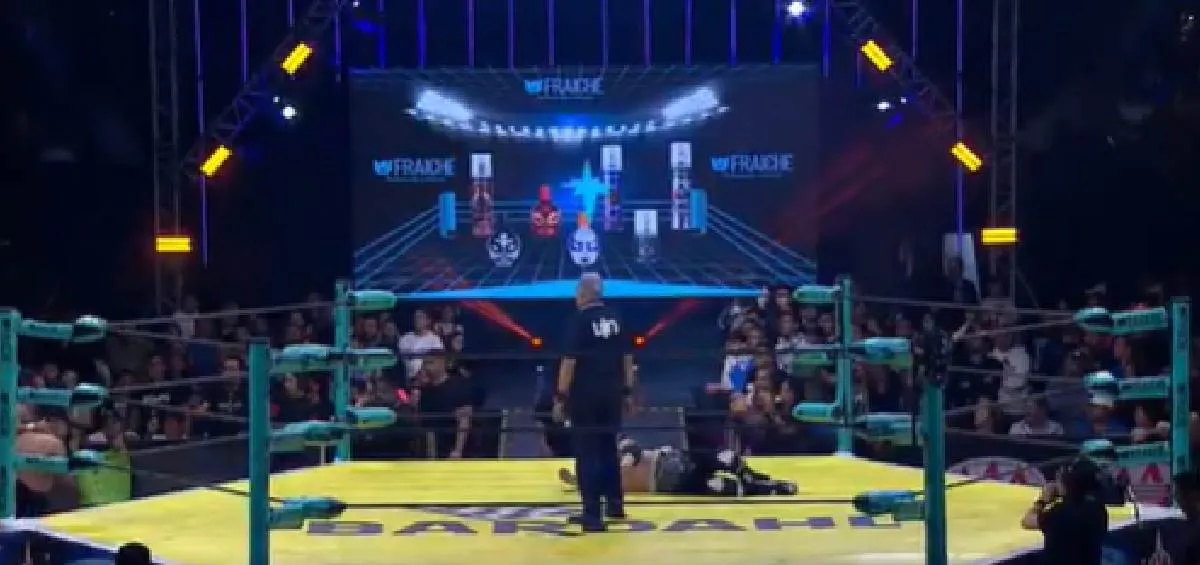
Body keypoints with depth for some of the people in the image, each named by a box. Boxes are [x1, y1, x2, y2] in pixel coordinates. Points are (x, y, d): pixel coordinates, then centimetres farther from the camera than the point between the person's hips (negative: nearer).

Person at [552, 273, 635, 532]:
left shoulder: (580, 321, -11)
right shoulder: (615, 319, 6)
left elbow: (569, 362, -14)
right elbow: (627, 358, 10)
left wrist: (560, 397, -10)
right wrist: (628, 392, 17)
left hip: (585, 397, -6)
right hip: (612, 395, 6)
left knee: (587, 455, -1)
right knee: (608, 450, 20)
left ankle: (593, 515, -3)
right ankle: (615, 505, 28)